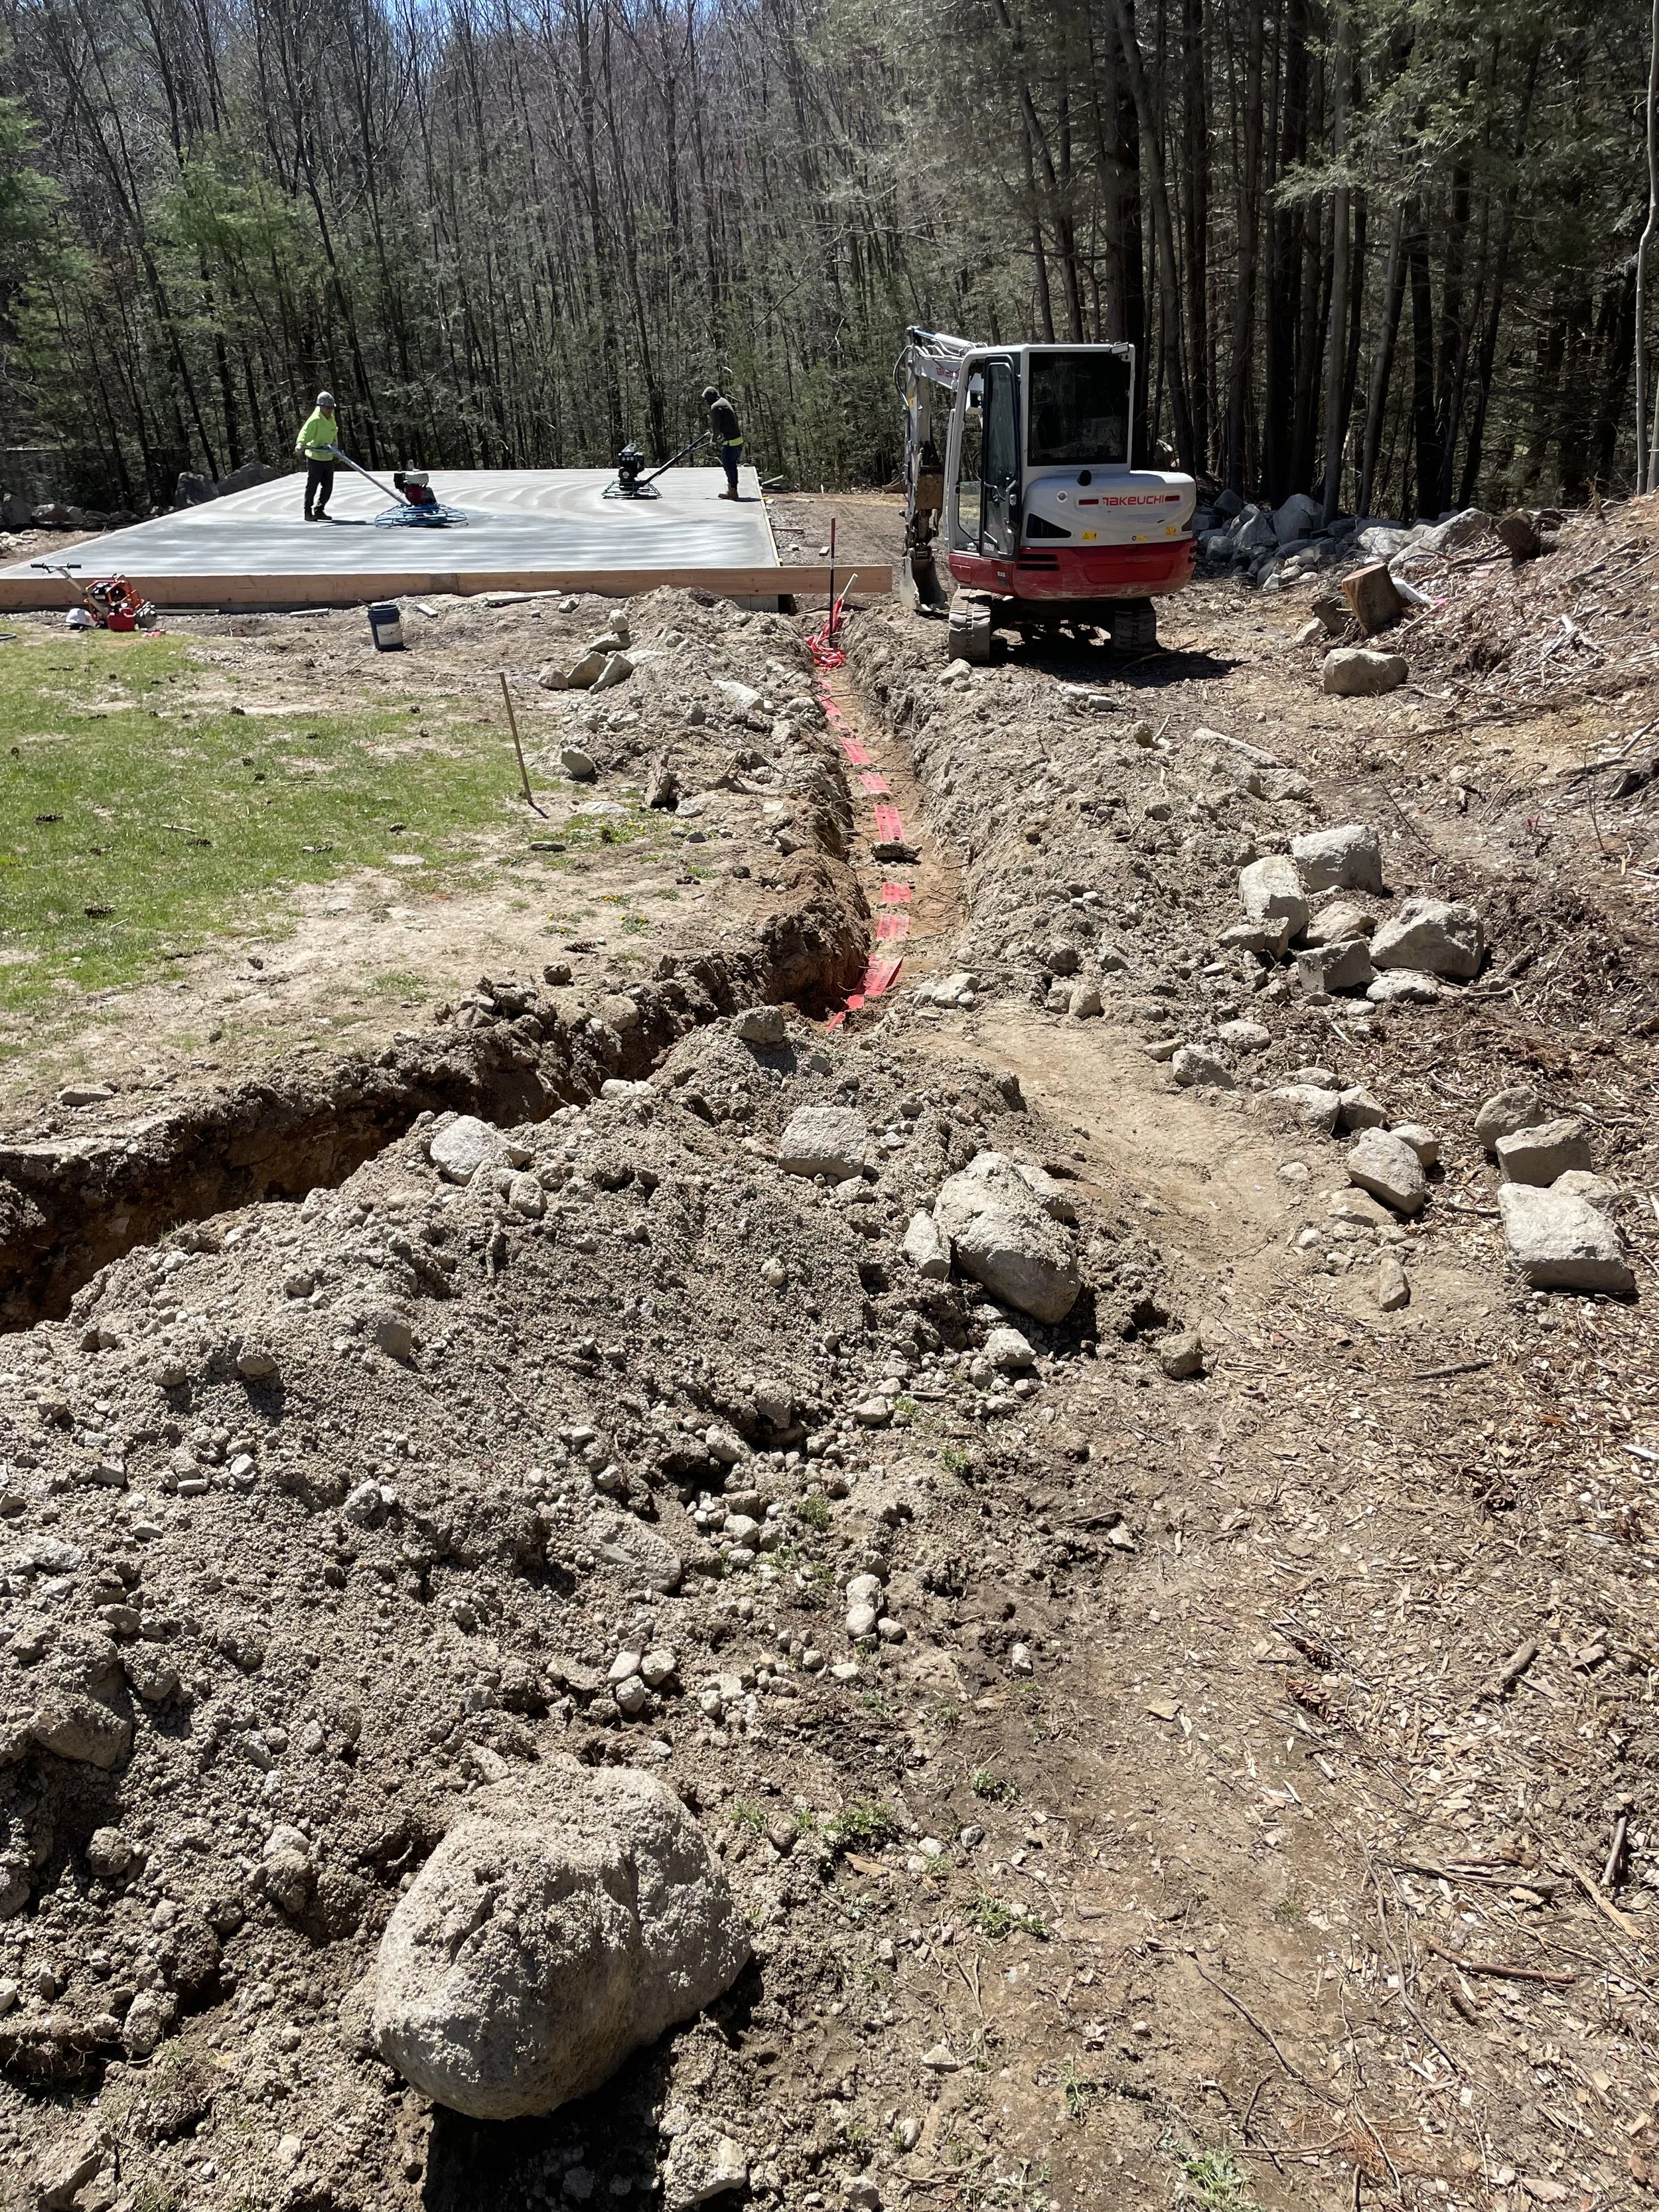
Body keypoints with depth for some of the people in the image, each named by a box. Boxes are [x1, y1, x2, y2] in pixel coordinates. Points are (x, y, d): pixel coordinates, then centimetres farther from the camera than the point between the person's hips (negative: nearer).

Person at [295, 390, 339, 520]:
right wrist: (300, 445, -46)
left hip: (328, 458, 7)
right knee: (312, 486, 0)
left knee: (328, 487, 9)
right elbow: (305, 434, -28)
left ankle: (319, 510, 23)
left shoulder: (331, 419, 9)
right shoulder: (314, 420, -17)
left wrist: (334, 445, 7)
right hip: (315, 459, -7)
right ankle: (308, 513, 9)